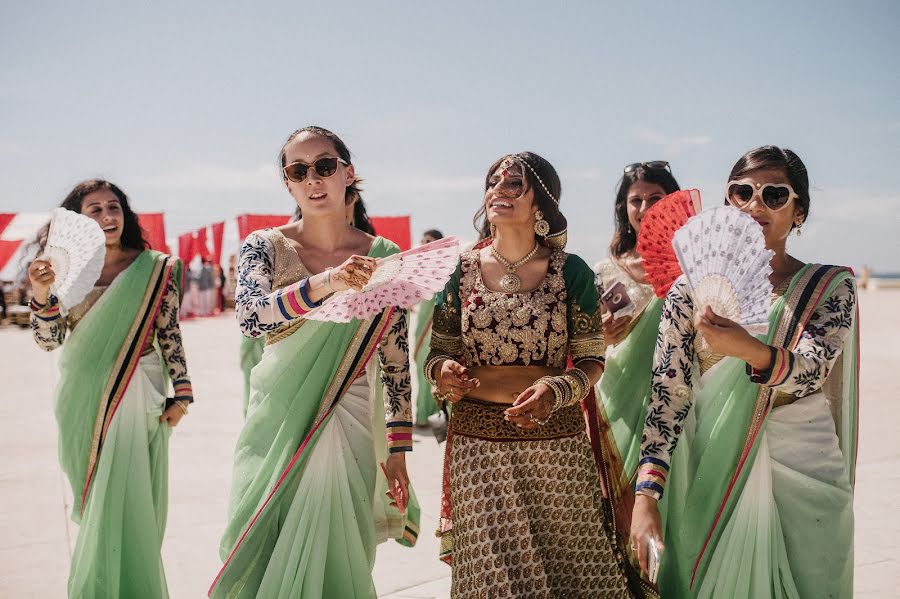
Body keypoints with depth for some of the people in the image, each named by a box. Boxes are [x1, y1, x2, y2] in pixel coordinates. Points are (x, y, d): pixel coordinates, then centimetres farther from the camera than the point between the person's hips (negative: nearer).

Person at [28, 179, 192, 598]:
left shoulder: (154, 269, -1)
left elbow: (170, 333, 2)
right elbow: (48, 340, -1)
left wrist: (180, 392, 0)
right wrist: (42, 296, -18)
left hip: (137, 397, -1)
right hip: (82, 400, 1)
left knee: (131, 497, 0)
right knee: (94, 499, 8)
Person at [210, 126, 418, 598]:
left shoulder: (384, 258, 1)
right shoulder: (266, 247, -2)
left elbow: (396, 362, 4)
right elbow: (249, 316, -22)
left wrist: (397, 449, 3)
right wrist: (324, 284, -36)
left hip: (350, 429, 0)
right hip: (278, 423, 0)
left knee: (339, 561, 6)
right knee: (264, 557, 4)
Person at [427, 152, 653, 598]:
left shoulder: (571, 271, 0)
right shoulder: (462, 270, 4)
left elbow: (592, 361, 1)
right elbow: (438, 351, 11)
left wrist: (556, 390, -19)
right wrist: (442, 370, -13)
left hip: (555, 440, -1)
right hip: (477, 442, 1)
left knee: (565, 560, 5)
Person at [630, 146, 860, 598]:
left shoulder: (830, 286, 0)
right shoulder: (690, 290, 0)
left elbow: (811, 372, -18)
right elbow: (667, 395, -6)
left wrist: (749, 350, -39)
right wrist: (646, 493, -18)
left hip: (802, 475, 0)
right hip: (709, 474, 0)